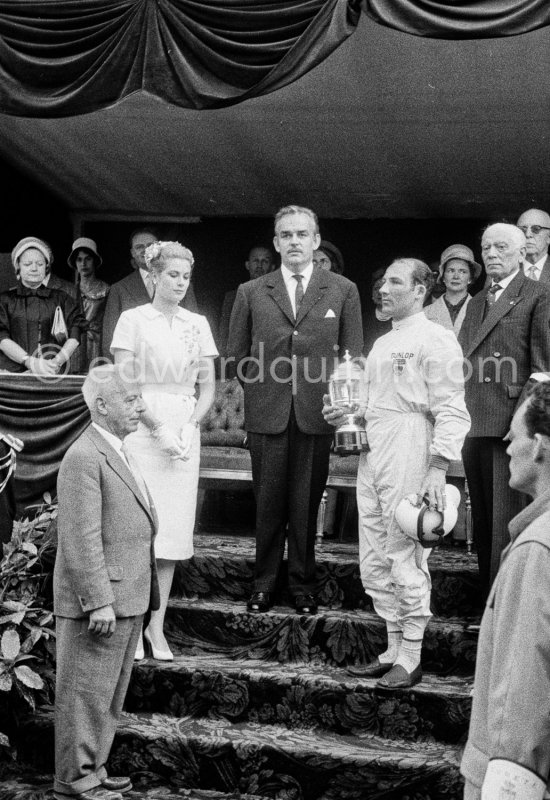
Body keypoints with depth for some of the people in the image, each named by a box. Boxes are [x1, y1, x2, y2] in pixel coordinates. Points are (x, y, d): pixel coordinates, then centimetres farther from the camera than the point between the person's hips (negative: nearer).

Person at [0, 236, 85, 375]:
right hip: (11, 373, 0)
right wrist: (30, 362, -14)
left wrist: (58, 361, -12)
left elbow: (76, 332, 4)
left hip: (51, 375, 0)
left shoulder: (60, 299, 16)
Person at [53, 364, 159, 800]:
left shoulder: (116, 453, 14)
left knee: (109, 695, 19)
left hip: (126, 600, 10)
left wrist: (142, 594, 21)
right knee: (86, 694, 2)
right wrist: (98, 601, -24)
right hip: (98, 601, -10)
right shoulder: (84, 458, -18)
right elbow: (81, 539, -22)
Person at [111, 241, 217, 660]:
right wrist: (158, 427, -14)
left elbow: (208, 387, 12)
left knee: (173, 530, 3)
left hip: (185, 432, 4)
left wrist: (189, 426, -4)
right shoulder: (133, 319, 0)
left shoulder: (197, 324, 11)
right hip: (142, 430, -4)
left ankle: (157, 625, 10)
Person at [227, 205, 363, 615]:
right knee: (268, 502, 6)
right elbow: (237, 354, 13)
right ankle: (264, 584, 19)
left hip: (317, 412, 0)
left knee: (307, 503, 6)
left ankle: (303, 585, 19)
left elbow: (352, 355, 7)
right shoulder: (251, 292, 7)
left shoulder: (343, 291, 6)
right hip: (267, 414, 1)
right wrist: (260, 390, 8)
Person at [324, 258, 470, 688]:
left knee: (406, 557, -4)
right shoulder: (383, 343, 21)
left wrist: (438, 469, -19)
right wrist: (344, 413, 10)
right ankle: (393, 650, 22)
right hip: (371, 455, 9)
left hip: (409, 455, -9)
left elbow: (451, 411, -11)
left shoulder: (435, 340, -5)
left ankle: (411, 659, 7)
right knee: (375, 562, 11)